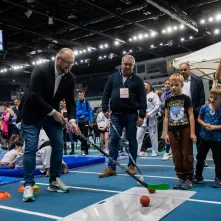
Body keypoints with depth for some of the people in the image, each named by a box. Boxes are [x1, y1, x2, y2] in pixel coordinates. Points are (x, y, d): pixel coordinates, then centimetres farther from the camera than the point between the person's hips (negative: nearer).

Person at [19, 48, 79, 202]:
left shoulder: (70, 78, -7)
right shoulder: (40, 70, -22)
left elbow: (71, 101, -4)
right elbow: (34, 96, -25)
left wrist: (72, 119, -20)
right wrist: (53, 112, -24)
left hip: (53, 114, 5)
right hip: (32, 114, -5)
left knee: (58, 146, 2)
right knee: (31, 148, -8)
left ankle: (54, 181, 15)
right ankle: (28, 185, 2)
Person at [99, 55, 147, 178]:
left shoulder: (138, 80, 3)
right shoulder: (113, 77, 9)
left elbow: (142, 99, -2)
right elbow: (106, 94, 11)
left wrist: (141, 115, -9)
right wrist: (105, 108, 0)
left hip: (131, 115, -1)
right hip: (116, 114, 2)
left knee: (132, 140, 6)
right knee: (114, 140, 0)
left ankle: (131, 166, 18)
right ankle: (111, 167, 4)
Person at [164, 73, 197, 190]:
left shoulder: (186, 99, -2)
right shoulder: (168, 100, 8)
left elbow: (191, 115, -3)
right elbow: (166, 118, 9)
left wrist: (192, 132, -9)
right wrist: (166, 134, 4)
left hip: (185, 130, -3)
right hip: (173, 131, 4)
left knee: (187, 155, 2)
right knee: (177, 156, 8)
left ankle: (189, 178, 14)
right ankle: (181, 178, 19)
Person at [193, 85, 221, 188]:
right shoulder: (204, 107, -4)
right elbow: (199, 119, 7)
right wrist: (204, 124, -11)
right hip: (205, 137, 3)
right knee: (200, 157, 14)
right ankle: (198, 176, 29)